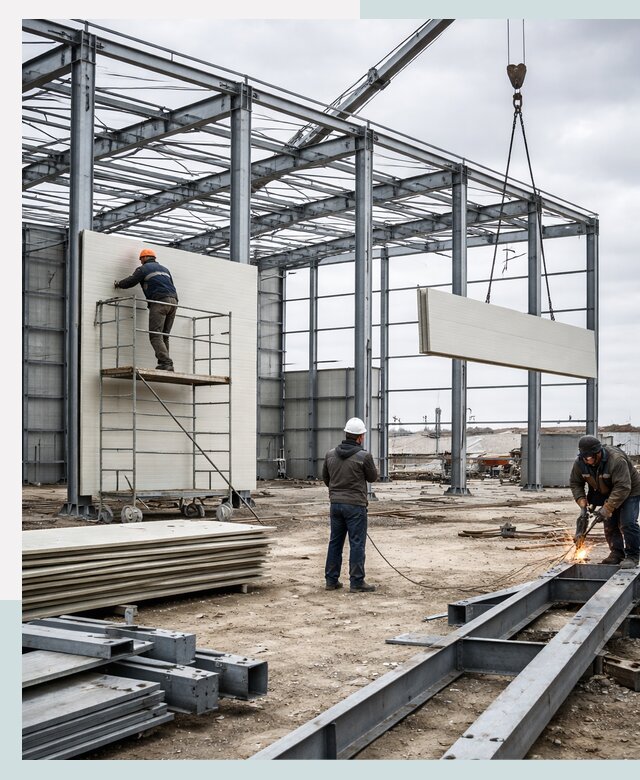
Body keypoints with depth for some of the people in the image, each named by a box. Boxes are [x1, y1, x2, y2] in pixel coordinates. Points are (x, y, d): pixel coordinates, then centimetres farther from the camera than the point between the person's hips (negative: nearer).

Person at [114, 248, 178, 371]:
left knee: (155, 336, -9)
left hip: (159, 302, -7)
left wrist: (118, 284, 21)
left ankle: (166, 363, -23)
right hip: (173, 301, 7)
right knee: (164, 336, 9)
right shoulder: (164, 269, 29)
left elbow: (131, 281, 3)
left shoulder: (143, 269, 8)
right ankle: (166, 365, 2)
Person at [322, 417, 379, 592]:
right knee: (357, 543, 0)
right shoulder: (364, 456, -13)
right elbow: (373, 477, 0)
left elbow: (325, 477, 14)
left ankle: (331, 580, 18)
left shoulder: (330, 454, 3)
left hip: (336, 503, 5)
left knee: (335, 542, 13)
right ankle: (357, 582, 2)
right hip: (355, 505, -5)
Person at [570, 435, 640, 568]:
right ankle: (617, 554, 18)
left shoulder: (617, 460, -38)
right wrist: (582, 505, -17)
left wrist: (607, 508, -38)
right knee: (609, 524, 4)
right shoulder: (580, 463, -18)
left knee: (627, 523, -16)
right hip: (609, 494, 6)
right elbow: (575, 483, -5)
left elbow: (622, 488, -38)